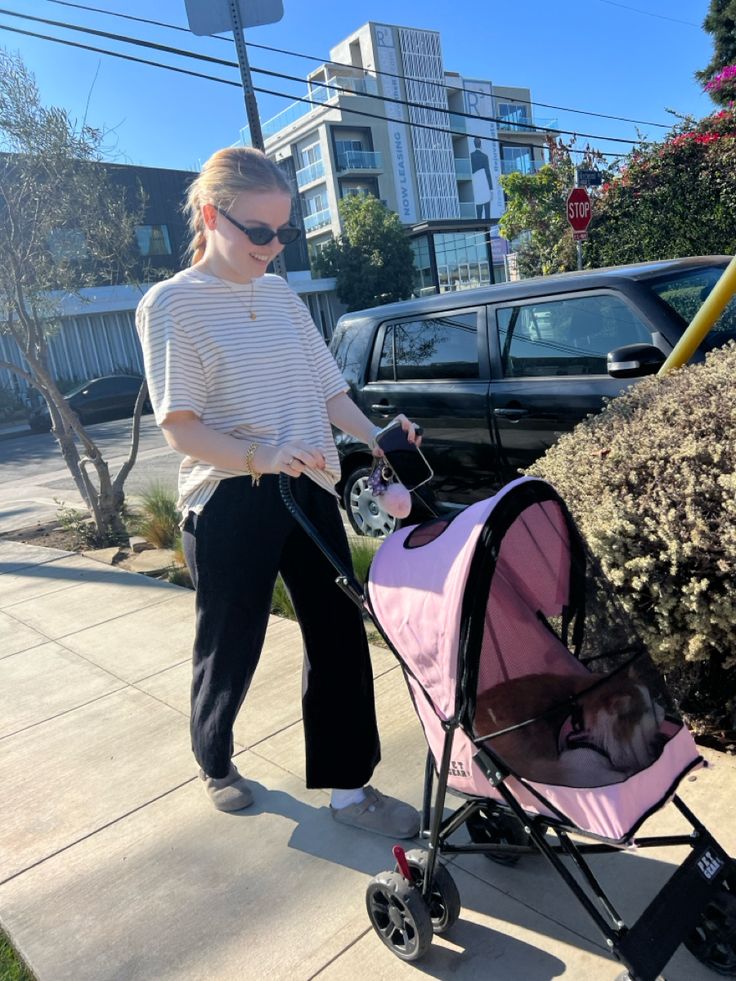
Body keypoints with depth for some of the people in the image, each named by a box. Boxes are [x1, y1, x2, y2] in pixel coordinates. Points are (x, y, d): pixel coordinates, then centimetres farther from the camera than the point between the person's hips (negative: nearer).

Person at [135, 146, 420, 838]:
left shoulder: (281, 294, 11)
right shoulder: (170, 304, -6)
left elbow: (326, 387, 13)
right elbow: (179, 427, -12)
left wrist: (373, 436, -4)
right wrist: (257, 456, -27)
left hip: (309, 492, 6)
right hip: (229, 504, -5)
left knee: (339, 637, 7)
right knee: (230, 649, 11)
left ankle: (348, 787, 24)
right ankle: (215, 764, 41)